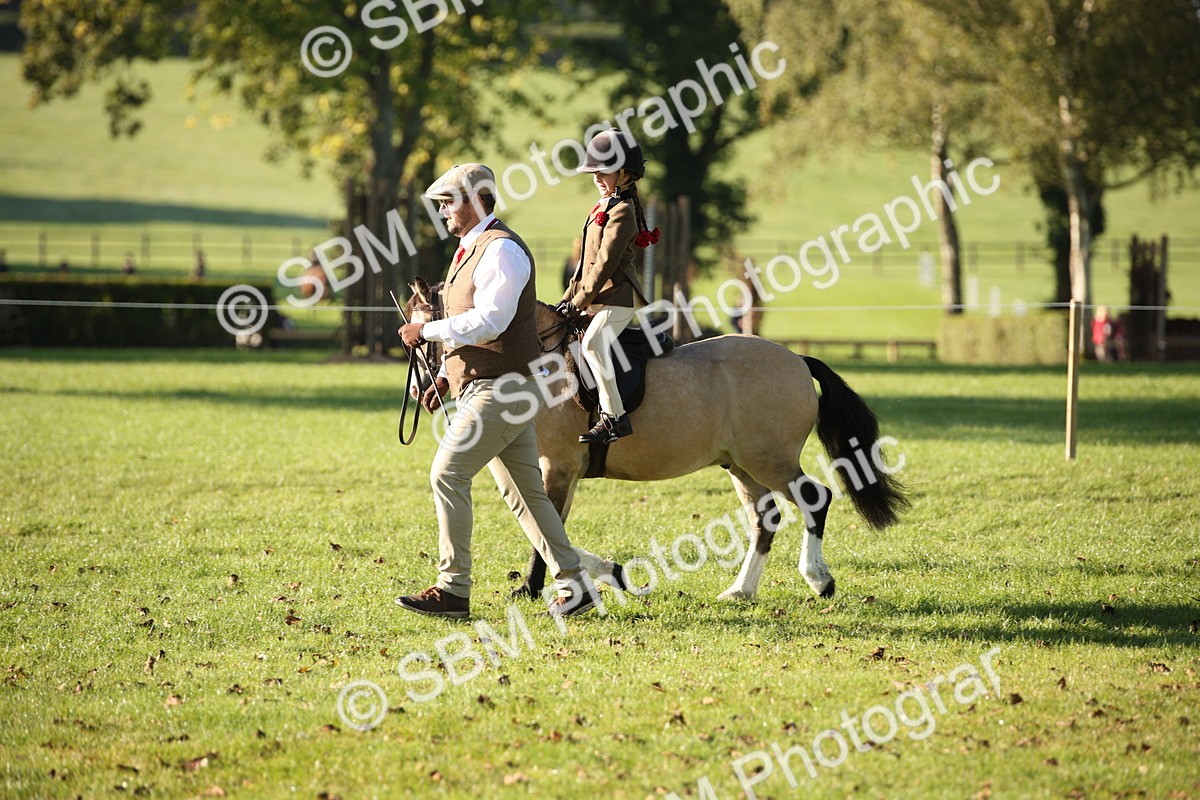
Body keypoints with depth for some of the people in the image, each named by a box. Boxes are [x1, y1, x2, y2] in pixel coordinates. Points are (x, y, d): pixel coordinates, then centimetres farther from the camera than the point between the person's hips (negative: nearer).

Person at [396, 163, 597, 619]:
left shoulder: (501, 249, -13)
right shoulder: (469, 250, 19)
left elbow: (487, 321, -23)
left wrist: (427, 332, -16)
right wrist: (445, 374, 11)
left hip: (502, 388, -10)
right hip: (480, 387, 10)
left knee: (448, 475, -14)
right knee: (523, 491, 10)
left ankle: (453, 590, -13)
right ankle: (572, 585, 13)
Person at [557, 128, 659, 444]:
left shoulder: (622, 212, -13)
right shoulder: (604, 207, 18)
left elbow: (605, 263, -18)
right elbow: (588, 258, 22)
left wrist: (580, 302, -16)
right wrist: (569, 297, 16)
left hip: (616, 299, -11)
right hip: (599, 299, 11)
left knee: (592, 343, -32)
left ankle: (615, 416, -35)